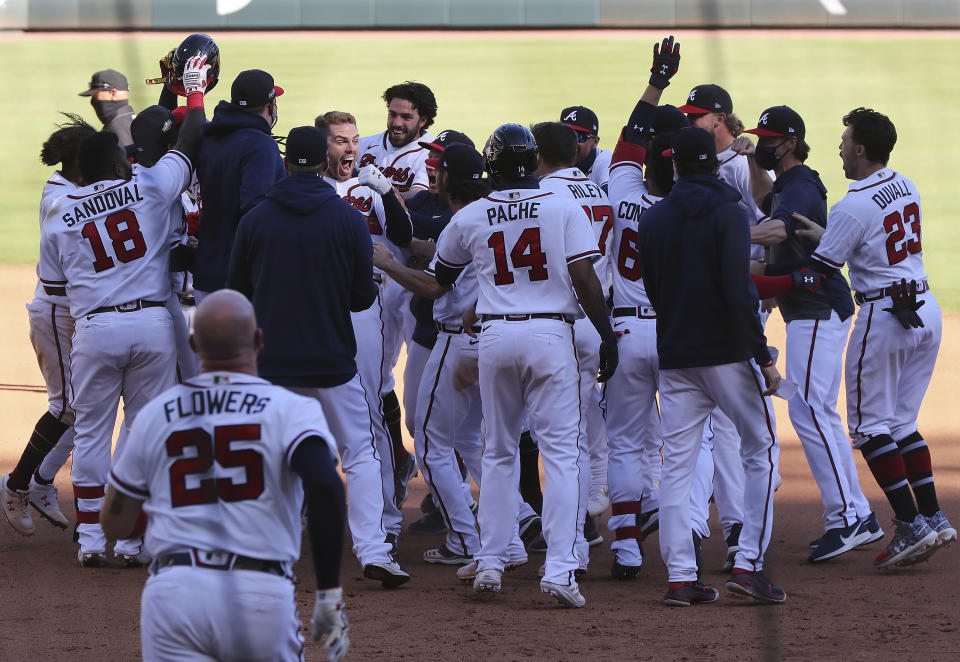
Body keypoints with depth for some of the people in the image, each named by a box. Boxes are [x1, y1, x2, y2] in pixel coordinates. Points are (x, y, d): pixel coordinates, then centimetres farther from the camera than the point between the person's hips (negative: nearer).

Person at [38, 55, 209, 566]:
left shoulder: (59, 215, 6)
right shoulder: (150, 188, 2)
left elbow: (53, 285, 13)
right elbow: (190, 143, 12)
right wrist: (194, 89, 28)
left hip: (94, 328, 0)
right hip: (153, 324, 0)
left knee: (91, 434, 9)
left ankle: (90, 537, 5)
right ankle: (134, 538, 6)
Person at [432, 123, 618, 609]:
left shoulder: (470, 217, 5)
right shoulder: (563, 209, -1)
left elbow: (441, 277, 20)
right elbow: (584, 278, -9)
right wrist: (607, 336, -3)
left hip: (495, 336, 2)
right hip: (550, 333, -2)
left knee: (498, 452, 15)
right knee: (562, 451, -2)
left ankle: (490, 562, 12)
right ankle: (559, 568, -13)